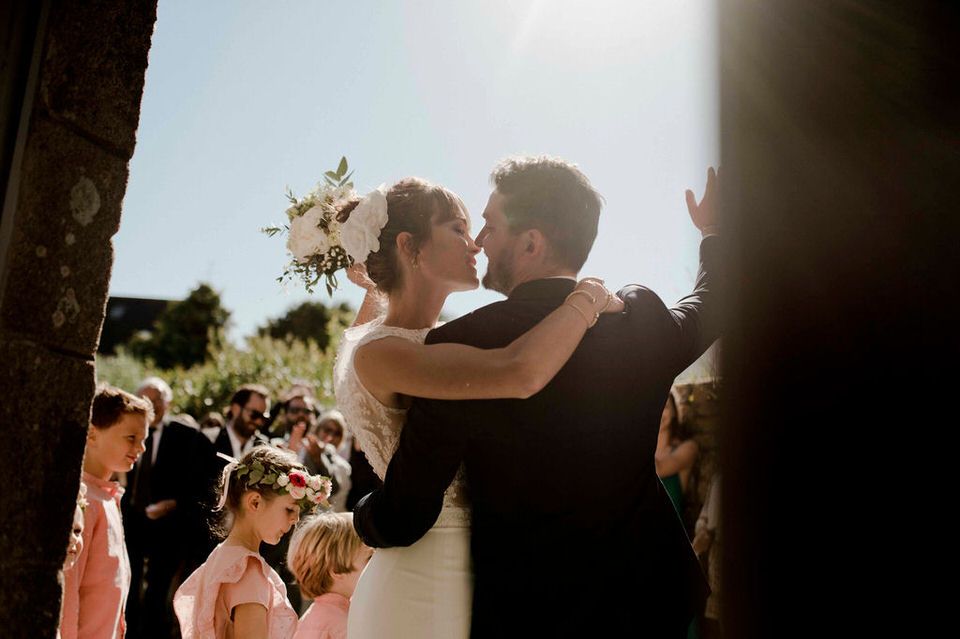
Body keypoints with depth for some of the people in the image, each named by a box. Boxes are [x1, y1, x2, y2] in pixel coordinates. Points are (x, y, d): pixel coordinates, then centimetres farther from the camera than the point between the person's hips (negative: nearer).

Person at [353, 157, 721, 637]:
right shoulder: (643, 319, -11)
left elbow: (400, 523, -17)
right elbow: (710, 307, 16)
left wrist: (364, 517, 7)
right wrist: (713, 233, 35)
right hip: (644, 598, 5)